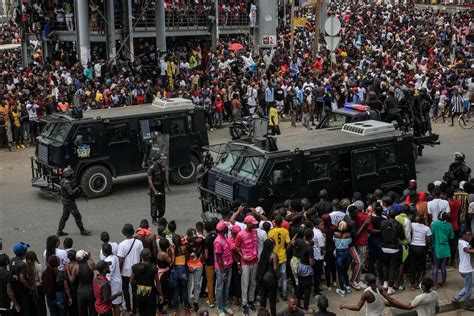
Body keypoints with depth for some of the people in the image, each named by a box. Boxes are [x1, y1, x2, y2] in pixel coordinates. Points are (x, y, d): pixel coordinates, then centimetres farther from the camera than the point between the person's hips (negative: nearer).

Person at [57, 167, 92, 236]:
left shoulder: (64, 180, 6)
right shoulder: (67, 182, -26)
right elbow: (71, 192, -33)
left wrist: (76, 186, -2)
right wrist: (77, 188, -17)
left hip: (65, 201, 10)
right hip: (69, 202, -10)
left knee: (65, 216, 16)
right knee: (77, 216, 0)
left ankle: (59, 231, 20)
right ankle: (82, 231, 9)